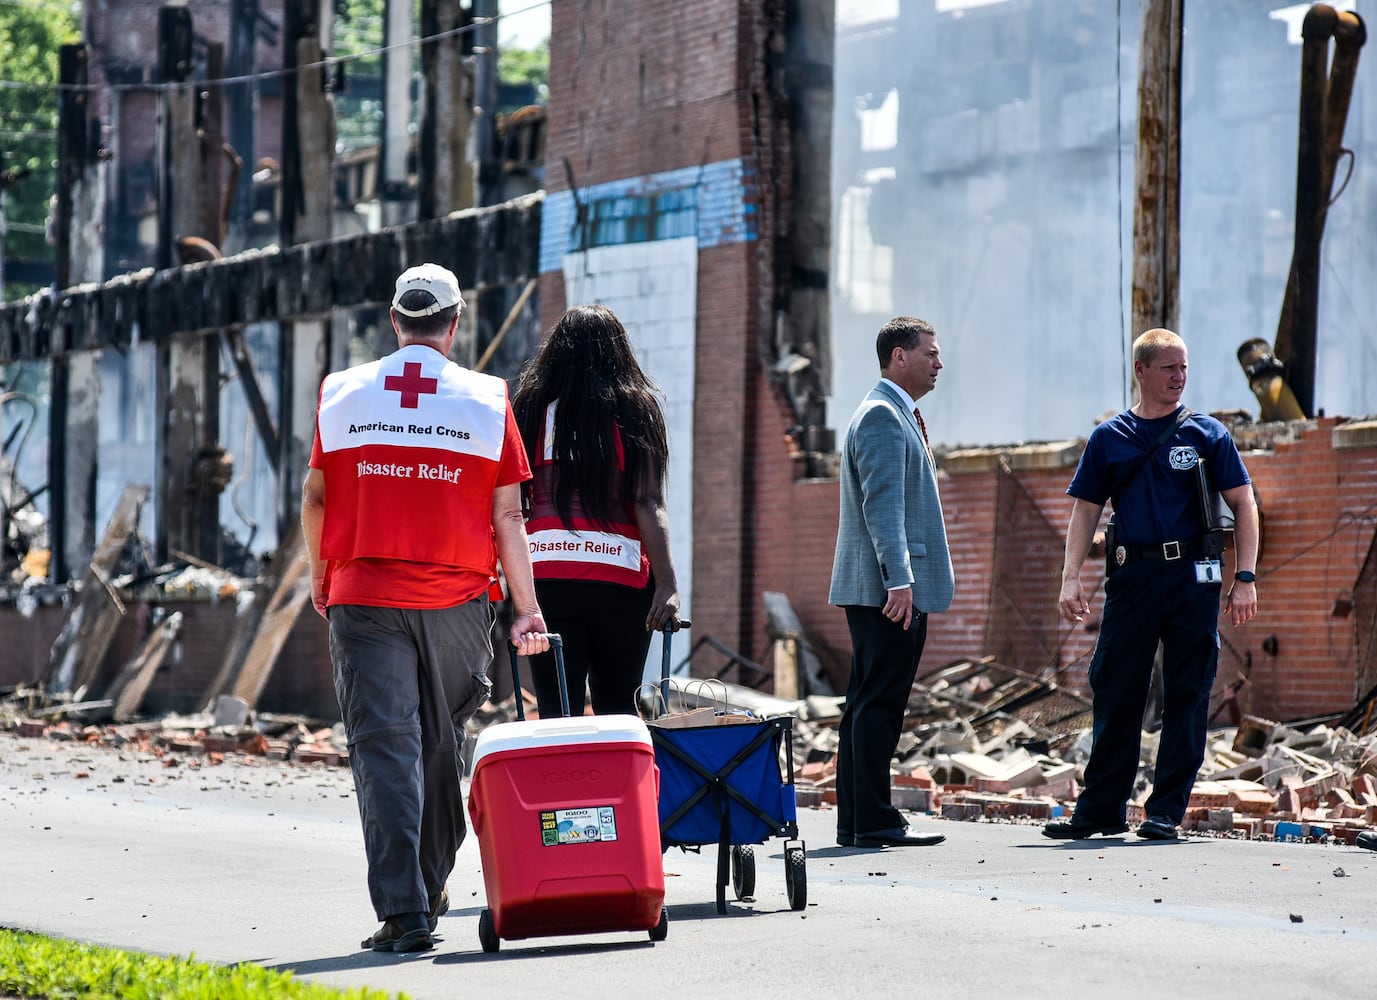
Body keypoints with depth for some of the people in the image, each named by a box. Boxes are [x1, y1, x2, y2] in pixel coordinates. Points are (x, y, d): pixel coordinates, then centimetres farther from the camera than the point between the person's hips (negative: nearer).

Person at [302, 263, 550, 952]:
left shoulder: (341, 395, 1)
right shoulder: (487, 401, -1)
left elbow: (315, 498, 7)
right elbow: (508, 519, -1)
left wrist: (319, 575, 22)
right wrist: (527, 609, 3)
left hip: (363, 594, 0)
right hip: (457, 602, 0)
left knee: (384, 748, -2)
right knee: (441, 745, 17)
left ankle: (402, 910, -11)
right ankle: (430, 888, 28)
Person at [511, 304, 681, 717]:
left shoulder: (532, 409, 7)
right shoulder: (635, 409, 4)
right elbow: (648, 502, -5)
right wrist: (667, 583, -9)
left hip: (546, 575, 1)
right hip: (620, 574, -1)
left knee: (556, 715, 0)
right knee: (618, 713, 8)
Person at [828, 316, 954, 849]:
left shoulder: (895, 415, 22)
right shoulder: (883, 415, -11)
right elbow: (882, 505, -20)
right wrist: (899, 580, -25)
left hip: (883, 587, 11)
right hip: (889, 587, -11)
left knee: (868, 705, 10)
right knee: (878, 705, -10)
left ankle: (855, 821, 13)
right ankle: (874, 822, -10)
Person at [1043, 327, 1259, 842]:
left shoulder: (1207, 433, 5)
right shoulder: (1109, 438, 10)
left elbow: (1243, 505, 5)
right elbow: (1085, 510, 11)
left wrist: (1245, 578, -4)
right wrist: (1071, 577, 0)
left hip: (1193, 576, -1)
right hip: (1132, 576, 1)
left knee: (1186, 694, 0)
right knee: (1114, 692, 1)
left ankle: (1167, 810, 5)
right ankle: (1102, 808, 9)